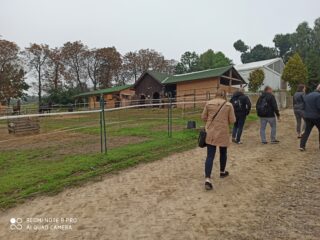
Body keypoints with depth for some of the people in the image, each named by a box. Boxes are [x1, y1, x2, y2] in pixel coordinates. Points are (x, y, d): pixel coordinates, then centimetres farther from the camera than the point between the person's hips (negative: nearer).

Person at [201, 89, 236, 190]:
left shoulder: (208, 103, -1)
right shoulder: (228, 105, -4)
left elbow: (203, 117, 4)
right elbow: (232, 120, -3)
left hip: (210, 133, 1)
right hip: (223, 133, -1)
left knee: (210, 155, -1)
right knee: (223, 152, 22)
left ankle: (207, 179, -10)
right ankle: (222, 172, 40)